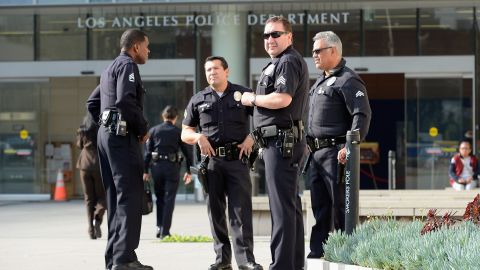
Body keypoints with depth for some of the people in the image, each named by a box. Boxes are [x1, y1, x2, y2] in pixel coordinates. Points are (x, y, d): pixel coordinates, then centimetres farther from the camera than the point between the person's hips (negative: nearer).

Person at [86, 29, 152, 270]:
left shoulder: (110, 69, 24)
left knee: (116, 197, 11)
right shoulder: (128, 65, -7)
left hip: (106, 134, 10)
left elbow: (92, 103, 28)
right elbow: (126, 100, -21)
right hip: (122, 135, -10)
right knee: (130, 196, -13)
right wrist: (143, 129, -11)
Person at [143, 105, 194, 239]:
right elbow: (187, 151, 3)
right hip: (172, 167, -2)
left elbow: (147, 151, 4)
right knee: (169, 199, 0)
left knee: (160, 198, 16)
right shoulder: (178, 132, 2)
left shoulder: (153, 130, 7)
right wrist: (189, 171, 10)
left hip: (156, 166, 2)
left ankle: (159, 228, 12)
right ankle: (165, 230, -4)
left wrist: (145, 171, 7)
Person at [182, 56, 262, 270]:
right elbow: (185, 133, 15)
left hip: (237, 159, -2)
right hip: (211, 161, 2)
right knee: (215, 210, 4)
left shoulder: (243, 94, 7)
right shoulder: (198, 100, 12)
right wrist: (198, 137, -6)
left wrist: (251, 137, -6)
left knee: (241, 209, -8)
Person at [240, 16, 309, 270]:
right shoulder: (279, 63, 22)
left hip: (282, 141, -11)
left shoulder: (288, 62, -10)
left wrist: (252, 99, -11)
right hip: (281, 142, 11)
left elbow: (282, 98, -24)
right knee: (290, 205, 14)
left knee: (282, 206, -11)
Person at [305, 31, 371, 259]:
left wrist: (349, 147, -26)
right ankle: (317, 254, 15)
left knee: (340, 206, -6)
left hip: (335, 152, -9)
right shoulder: (321, 81, 20)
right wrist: (310, 146, 21)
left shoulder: (347, 81, -10)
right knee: (319, 207, 11)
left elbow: (362, 115, -19)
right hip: (316, 152, 9)